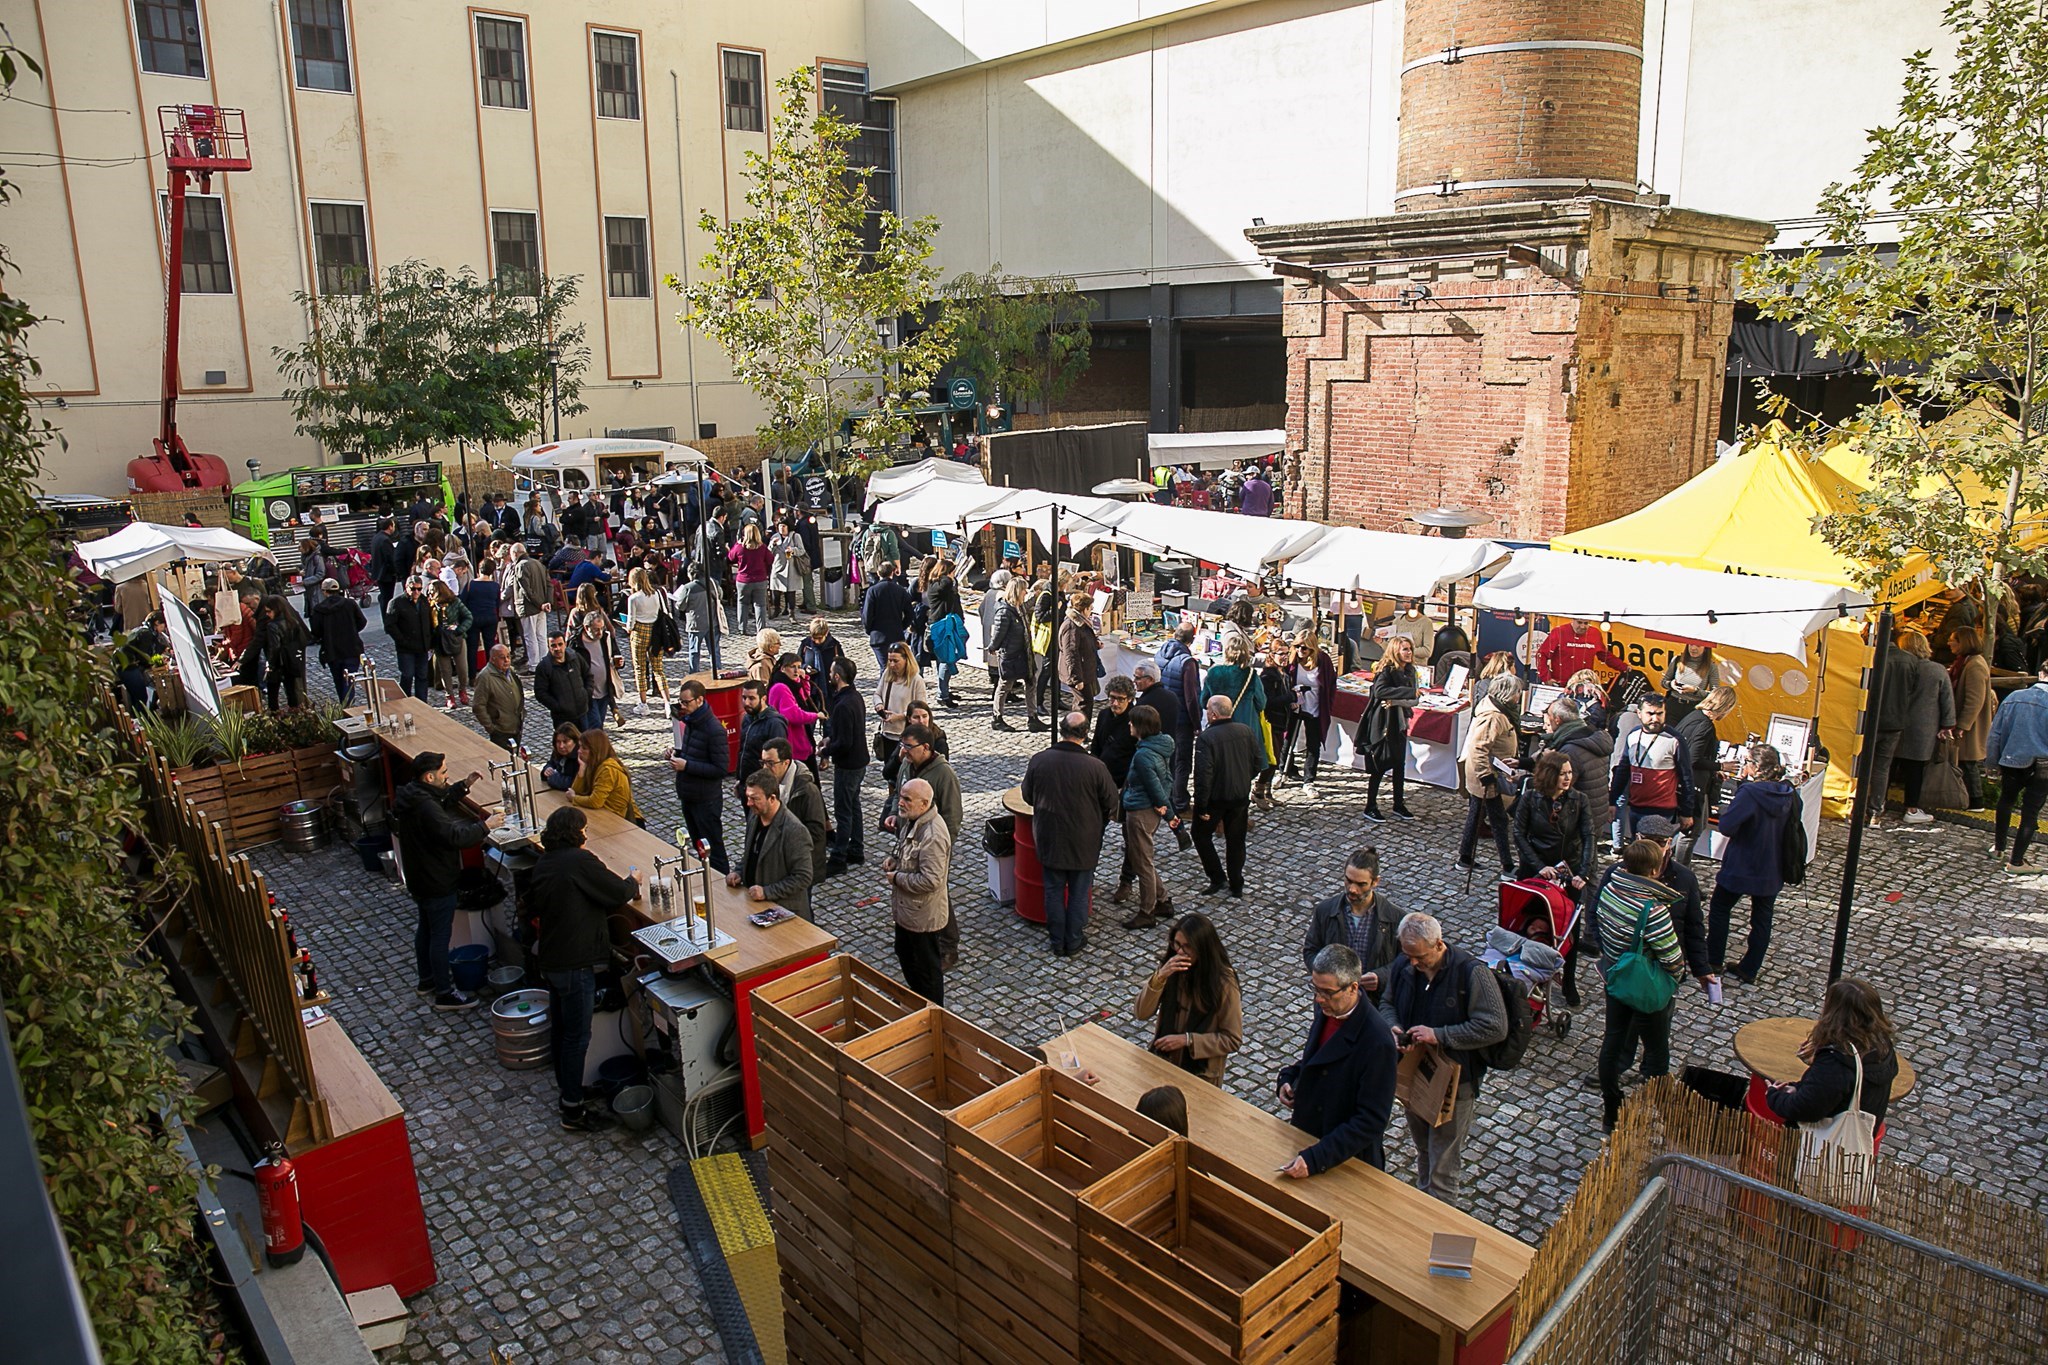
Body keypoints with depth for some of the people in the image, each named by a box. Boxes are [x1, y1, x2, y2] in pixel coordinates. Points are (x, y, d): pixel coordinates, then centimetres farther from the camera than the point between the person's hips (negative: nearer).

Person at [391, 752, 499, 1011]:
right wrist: (485, 825, -24)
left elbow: (443, 800, 17)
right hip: (436, 882, -10)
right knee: (440, 936, 2)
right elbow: (455, 836, -34)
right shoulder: (426, 808, -31)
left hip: (419, 877, 10)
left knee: (426, 928, 24)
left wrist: (464, 785, 7)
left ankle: (426, 979, 40)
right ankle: (444, 993, 12)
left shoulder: (411, 794, -1)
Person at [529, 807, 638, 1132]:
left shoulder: (542, 864, 7)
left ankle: (565, 1089, 38)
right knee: (577, 1035, 0)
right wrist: (633, 883, 8)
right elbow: (619, 892, -14)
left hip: (551, 958, 9)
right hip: (575, 963, -9)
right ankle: (573, 1111, 8)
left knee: (562, 1028, 22)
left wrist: (619, 902, 16)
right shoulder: (580, 860, -20)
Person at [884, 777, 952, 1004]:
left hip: (924, 916, -10)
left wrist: (897, 878, -21)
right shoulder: (913, 821, 0)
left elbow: (930, 881, -33)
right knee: (905, 955, 28)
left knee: (927, 968, 9)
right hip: (907, 909, 10)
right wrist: (895, 859, 0)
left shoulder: (932, 835, -31)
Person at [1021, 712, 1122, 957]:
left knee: (1054, 891, 16)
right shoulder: (1095, 766, -18)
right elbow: (1112, 805, -7)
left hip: (1049, 840, 2)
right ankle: (1074, 941, 25)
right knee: (1079, 892, 14)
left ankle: (1058, 943, 25)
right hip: (1083, 843, -2)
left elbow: (1028, 797, 3)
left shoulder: (1038, 760, -12)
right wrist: (1098, 821, 15)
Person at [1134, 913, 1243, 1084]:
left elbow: (1233, 1040, -11)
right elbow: (1142, 1013, -10)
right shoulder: (1170, 965, -7)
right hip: (1163, 1060, 3)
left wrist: (1187, 1040, -18)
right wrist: (1159, 977, -25)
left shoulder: (1223, 983, -17)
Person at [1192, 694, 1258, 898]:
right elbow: (1256, 764, 6)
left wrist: (1201, 806, -16)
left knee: (1201, 835, 16)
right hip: (1241, 797, 5)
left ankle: (1218, 879, 11)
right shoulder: (1246, 731, -3)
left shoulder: (1207, 737, -21)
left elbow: (1203, 774, -23)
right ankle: (1236, 887, 21)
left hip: (1215, 798, -5)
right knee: (1236, 841, 15)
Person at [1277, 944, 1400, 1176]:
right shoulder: (1327, 1009, -6)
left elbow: (1372, 1122, -27)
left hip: (1350, 1158, -7)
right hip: (1306, 1135, 7)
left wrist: (1315, 1159, -32)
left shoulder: (1378, 1043, -30)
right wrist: (1289, 1077, -4)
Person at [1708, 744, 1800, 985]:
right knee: (1762, 919, 14)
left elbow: (1727, 827, -25)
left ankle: (1713, 963, 21)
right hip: (1772, 870, 6)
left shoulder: (1749, 793, -23)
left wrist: (1728, 810, -6)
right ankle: (1749, 970, 21)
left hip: (1741, 866, -6)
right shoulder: (1788, 795, -2)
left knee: (1719, 909, 14)